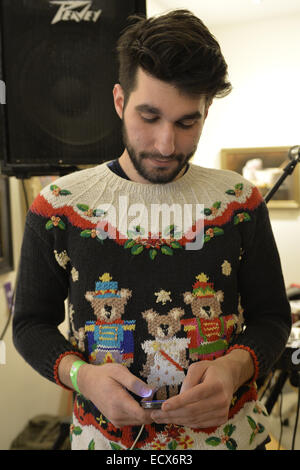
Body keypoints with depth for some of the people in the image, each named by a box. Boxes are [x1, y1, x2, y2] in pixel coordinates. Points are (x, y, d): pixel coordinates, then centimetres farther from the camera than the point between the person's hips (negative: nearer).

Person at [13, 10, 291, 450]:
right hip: (106, 437, 0)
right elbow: (31, 323, -1)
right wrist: (82, 375, -20)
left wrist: (233, 367, -21)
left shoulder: (239, 200, -6)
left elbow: (271, 315, 0)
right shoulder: (57, 204, -8)